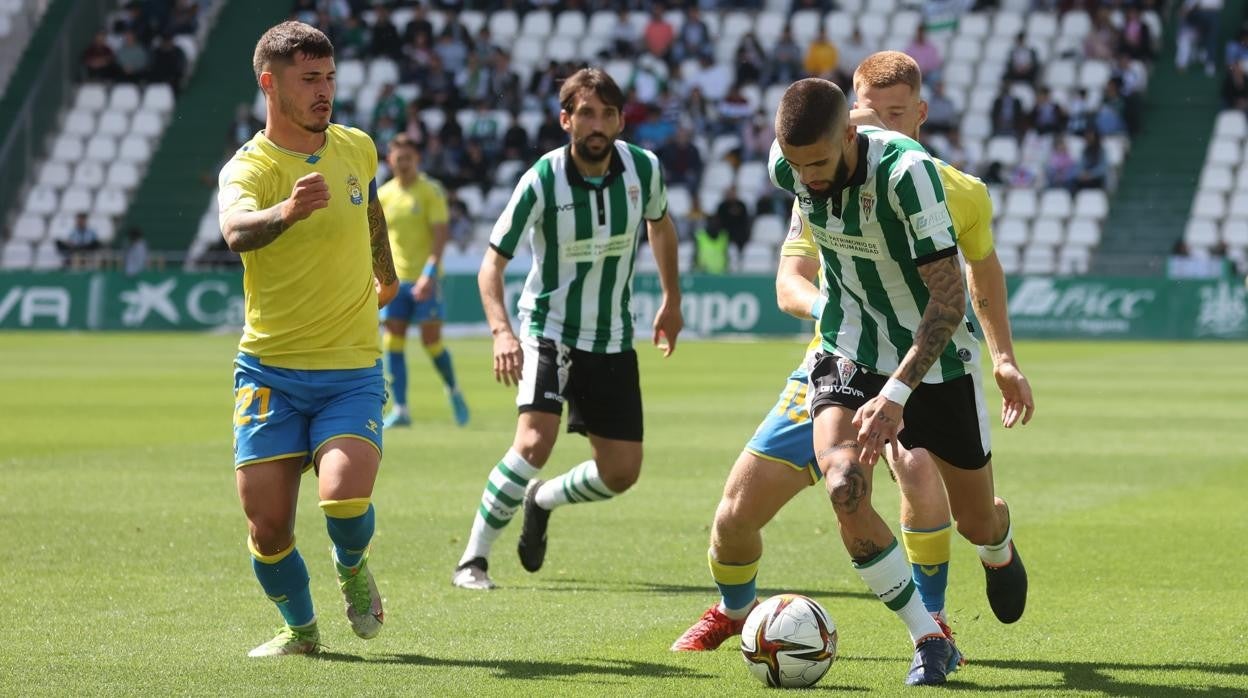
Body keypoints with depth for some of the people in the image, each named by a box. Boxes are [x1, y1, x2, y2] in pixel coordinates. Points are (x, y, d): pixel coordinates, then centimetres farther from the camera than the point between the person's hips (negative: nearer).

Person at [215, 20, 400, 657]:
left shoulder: (358, 149, 5)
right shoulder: (247, 167, -11)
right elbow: (237, 230, -35)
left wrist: (387, 275, 43)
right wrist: (289, 210, -55)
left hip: (351, 372, 1)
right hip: (270, 371, -1)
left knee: (344, 498, -22)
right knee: (267, 526, -2)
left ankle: (352, 566, 12)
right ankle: (300, 629, 26)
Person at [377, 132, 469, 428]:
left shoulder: (431, 190, -4)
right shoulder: (383, 194, 8)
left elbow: (440, 235, -10)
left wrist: (430, 274, -20)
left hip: (425, 279, -4)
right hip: (395, 279, 4)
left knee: (431, 342, -6)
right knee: (393, 342, -4)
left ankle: (453, 391, 20)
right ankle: (400, 409, -1)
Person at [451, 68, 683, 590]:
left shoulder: (644, 169, -8)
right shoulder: (542, 180, -19)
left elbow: (659, 223, 15)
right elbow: (492, 262, -15)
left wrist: (671, 301, 18)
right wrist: (501, 331, -31)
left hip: (613, 339, 4)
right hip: (549, 329, -4)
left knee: (621, 473, 4)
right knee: (535, 441, -26)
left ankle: (541, 501, 34)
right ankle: (472, 560, -13)